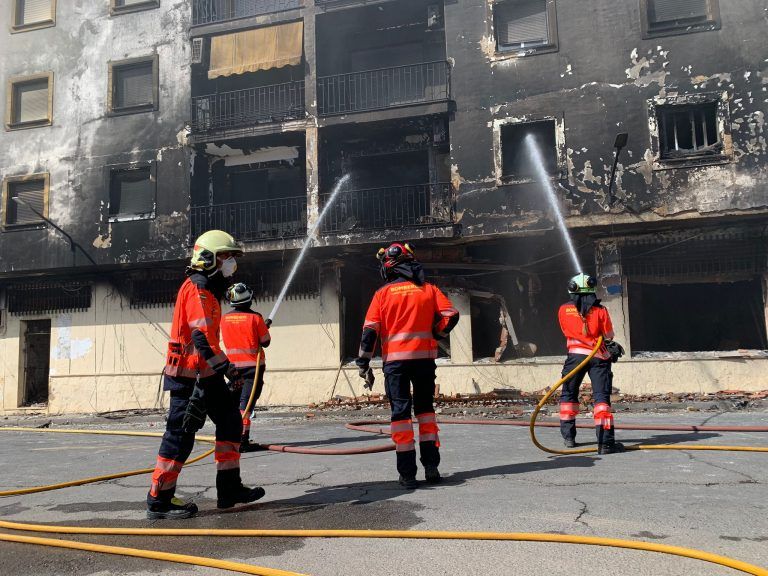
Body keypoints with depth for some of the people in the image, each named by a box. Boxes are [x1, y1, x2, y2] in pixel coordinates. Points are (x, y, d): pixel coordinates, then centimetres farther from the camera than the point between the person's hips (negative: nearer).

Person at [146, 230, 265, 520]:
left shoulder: (209, 289, 19)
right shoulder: (196, 288, -13)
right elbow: (201, 336, -23)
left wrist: (222, 369, 27)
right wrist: (226, 367, -27)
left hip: (206, 373, 10)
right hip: (189, 374, -10)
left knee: (230, 421, 10)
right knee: (182, 433, -4)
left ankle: (229, 488, 16)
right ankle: (159, 500, 7)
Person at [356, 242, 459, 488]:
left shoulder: (382, 293, 3)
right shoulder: (429, 289, 7)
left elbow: (370, 330, -3)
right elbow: (451, 315, -1)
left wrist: (363, 364, -1)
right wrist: (435, 335, 16)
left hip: (395, 359, -1)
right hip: (424, 357, 2)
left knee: (400, 412, 2)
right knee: (425, 407, 16)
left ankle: (407, 473, 0)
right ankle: (431, 465, 11)